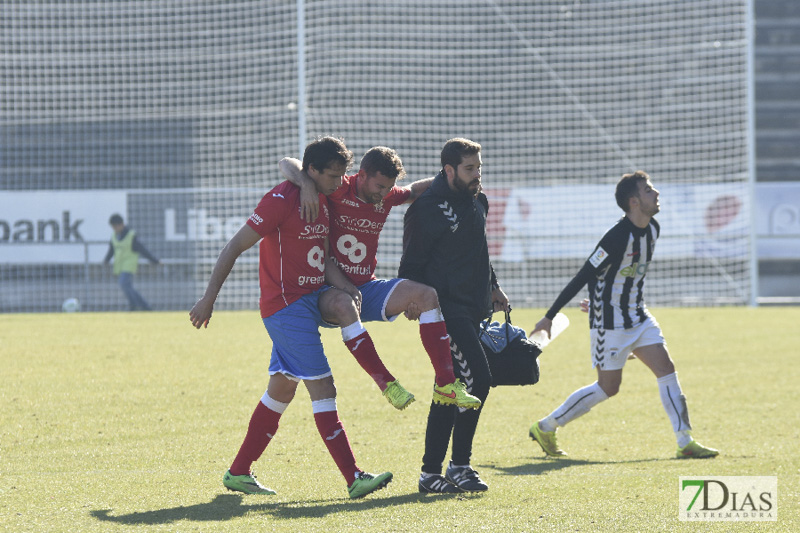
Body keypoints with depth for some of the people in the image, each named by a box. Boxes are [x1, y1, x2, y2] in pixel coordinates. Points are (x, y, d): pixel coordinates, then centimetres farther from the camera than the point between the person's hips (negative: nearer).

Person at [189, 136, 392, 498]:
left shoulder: (323, 203, 12)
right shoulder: (282, 200, -15)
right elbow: (235, 247, -12)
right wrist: (209, 299, -13)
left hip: (308, 302, 10)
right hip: (286, 304, -10)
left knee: (282, 388, 15)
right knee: (322, 387, -13)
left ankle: (238, 472, 24)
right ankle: (354, 479, -15)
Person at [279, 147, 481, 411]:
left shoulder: (386, 197, 5)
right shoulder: (339, 190, -13)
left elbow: (413, 191, 29)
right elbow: (287, 164, -19)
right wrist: (307, 186, -40)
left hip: (367, 288, 6)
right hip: (331, 290, -6)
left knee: (427, 294, -14)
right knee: (344, 305, -42)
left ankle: (446, 384, -17)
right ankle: (387, 384, -37)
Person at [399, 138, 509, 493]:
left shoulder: (478, 201, 13)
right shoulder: (427, 208, -13)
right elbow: (412, 265, -11)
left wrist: (492, 287, 27)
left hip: (473, 310, 9)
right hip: (445, 309, -9)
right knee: (477, 379, -17)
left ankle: (431, 473, 13)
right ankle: (459, 467, -10)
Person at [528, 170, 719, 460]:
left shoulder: (652, 229, 2)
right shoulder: (617, 237, -24)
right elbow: (583, 277, -20)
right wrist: (549, 317, -16)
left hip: (638, 317, 8)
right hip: (610, 323, -8)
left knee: (666, 368, -3)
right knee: (608, 387, 0)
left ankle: (685, 442, -3)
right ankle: (544, 428, 14)